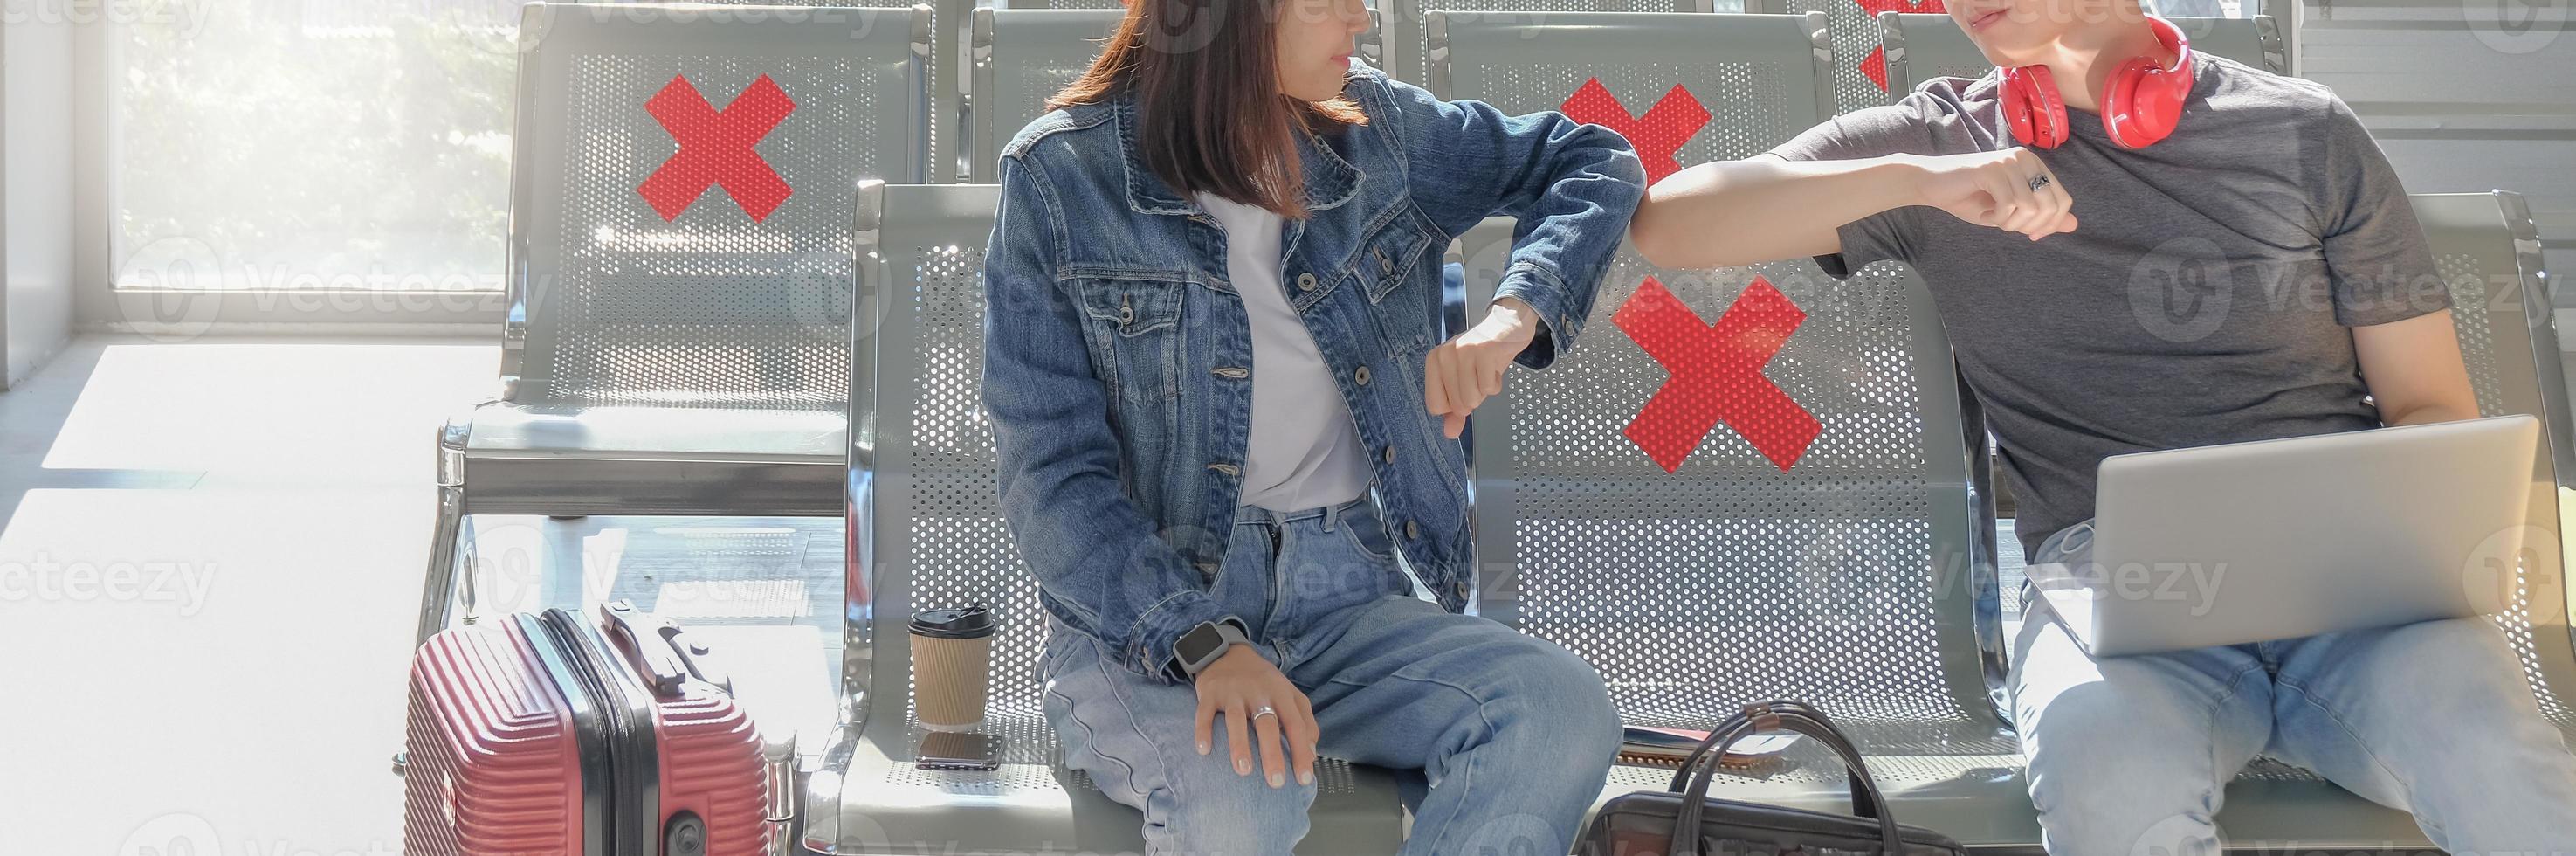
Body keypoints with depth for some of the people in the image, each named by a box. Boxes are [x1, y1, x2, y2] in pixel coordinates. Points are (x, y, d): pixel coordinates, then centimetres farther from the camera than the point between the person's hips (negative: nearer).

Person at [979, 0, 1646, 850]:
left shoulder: (1368, 124, 7)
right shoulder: (1061, 174, -4)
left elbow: (1593, 161, 20)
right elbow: (1051, 471, -9)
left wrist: (1514, 315, -2)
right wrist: (1204, 647, -24)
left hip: (1347, 604, 4)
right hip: (1142, 615, -4)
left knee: (1563, 708, -28)